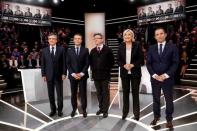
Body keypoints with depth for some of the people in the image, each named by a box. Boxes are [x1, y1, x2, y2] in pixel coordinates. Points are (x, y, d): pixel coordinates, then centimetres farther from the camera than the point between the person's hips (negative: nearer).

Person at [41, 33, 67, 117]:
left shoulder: (61, 49, 1)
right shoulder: (44, 50, 7)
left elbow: (64, 62, -1)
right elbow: (43, 64, 6)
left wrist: (64, 73, -7)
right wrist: (43, 75, 0)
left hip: (58, 75, -2)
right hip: (49, 75, 2)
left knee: (60, 94, 6)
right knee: (50, 94, 9)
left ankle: (60, 110, 21)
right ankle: (53, 109, 24)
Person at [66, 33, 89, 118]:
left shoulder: (85, 50, 4)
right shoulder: (70, 51, 8)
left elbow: (87, 63, -1)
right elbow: (68, 64, 3)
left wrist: (81, 73, -11)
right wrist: (73, 74, -10)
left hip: (82, 75, -1)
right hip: (72, 75, 1)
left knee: (83, 93, 4)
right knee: (73, 93, 8)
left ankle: (84, 109, 16)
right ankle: (74, 108, 22)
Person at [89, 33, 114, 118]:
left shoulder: (107, 50, -3)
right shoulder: (93, 51, 10)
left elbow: (112, 61, -1)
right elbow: (90, 61, 18)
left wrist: (107, 69, -4)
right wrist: (93, 69, 7)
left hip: (105, 75, -4)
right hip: (96, 75, 4)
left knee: (105, 93, 3)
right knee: (99, 93, 12)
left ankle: (105, 110, 11)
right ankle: (101, 108, 25)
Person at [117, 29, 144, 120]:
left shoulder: (137, 45, -2)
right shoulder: (121, 46, 4)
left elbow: (141, 59, -4)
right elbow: (118, 60, 4)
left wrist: (132, 65, -17)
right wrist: (124, 65, -14)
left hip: (135, 73, -2)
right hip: (124, 73, 2)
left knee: (135, 92, 6)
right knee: (125, 92, 10)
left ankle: (136, 113, 18)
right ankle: (125, 112, 23)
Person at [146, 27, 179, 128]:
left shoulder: (172, 47, -1)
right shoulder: (151, 48, 6)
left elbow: (175, 63, -6)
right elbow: (148, 63, 2)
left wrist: (166, 75, -15)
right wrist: (154, 75, -11)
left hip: (167, 78, -2)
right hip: (155, 78, 2)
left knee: (169, 100, 8)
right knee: (156, 99, 12)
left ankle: (169, 119, 24)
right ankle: (156, 116, 27)